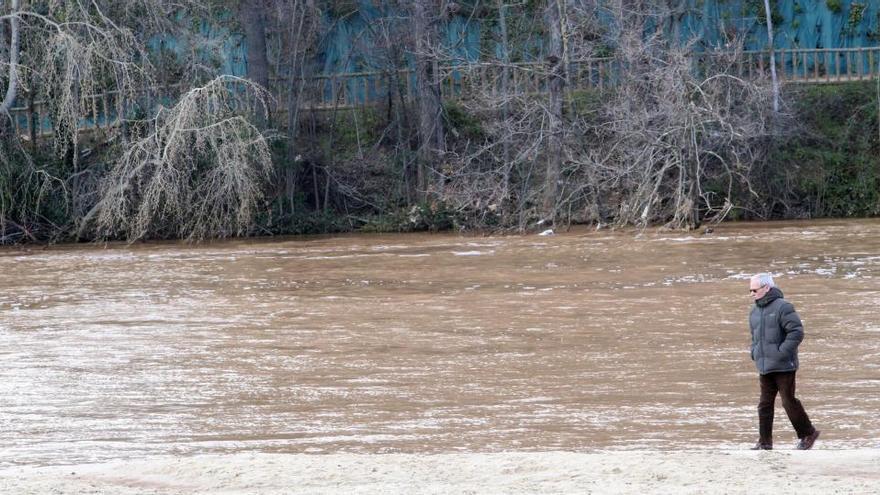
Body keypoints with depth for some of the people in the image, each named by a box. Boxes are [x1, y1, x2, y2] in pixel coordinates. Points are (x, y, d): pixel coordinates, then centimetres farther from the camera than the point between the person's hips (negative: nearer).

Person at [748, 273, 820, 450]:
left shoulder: (782, 307, -12)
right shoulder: (755, 312, 13)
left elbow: (797, 332, -17)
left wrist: (782, 353, -19)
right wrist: (754, 353, 11)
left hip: (783, 366, -8)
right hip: (764, 367, 8)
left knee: (789, 401, -5)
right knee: (765, 404, 5)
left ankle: (808, 434, 11)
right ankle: (765, 442, 8)